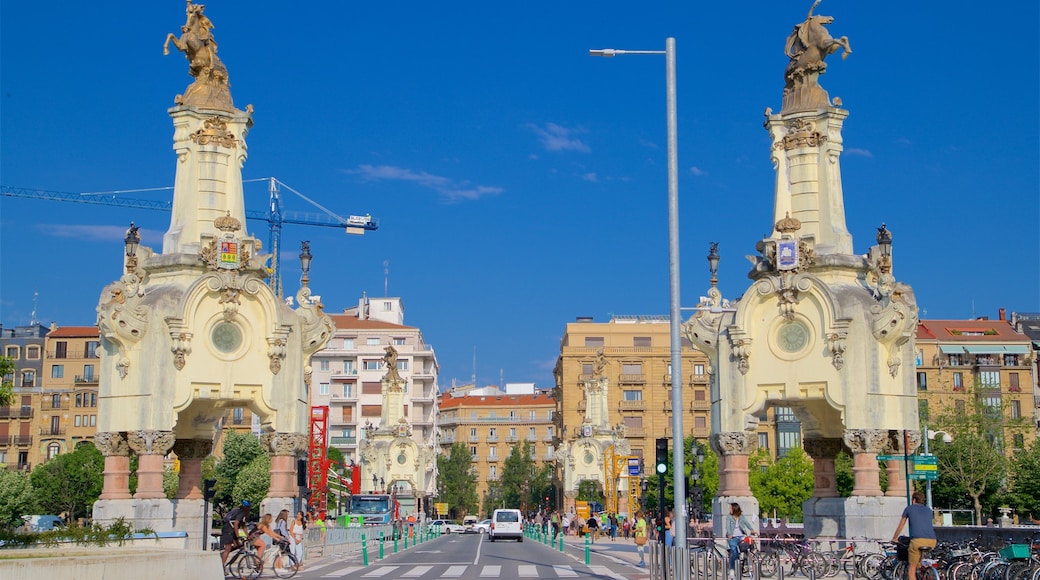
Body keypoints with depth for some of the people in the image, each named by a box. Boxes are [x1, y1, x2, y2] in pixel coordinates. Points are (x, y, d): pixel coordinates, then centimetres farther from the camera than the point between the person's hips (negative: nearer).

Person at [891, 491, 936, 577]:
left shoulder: (909, 508, 16)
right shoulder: (929, 510, 25)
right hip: (932, 541, 5)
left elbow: (900, 526, 25)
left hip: (918, 540, -5)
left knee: (912, 568, 3)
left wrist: (894, 539, 40)